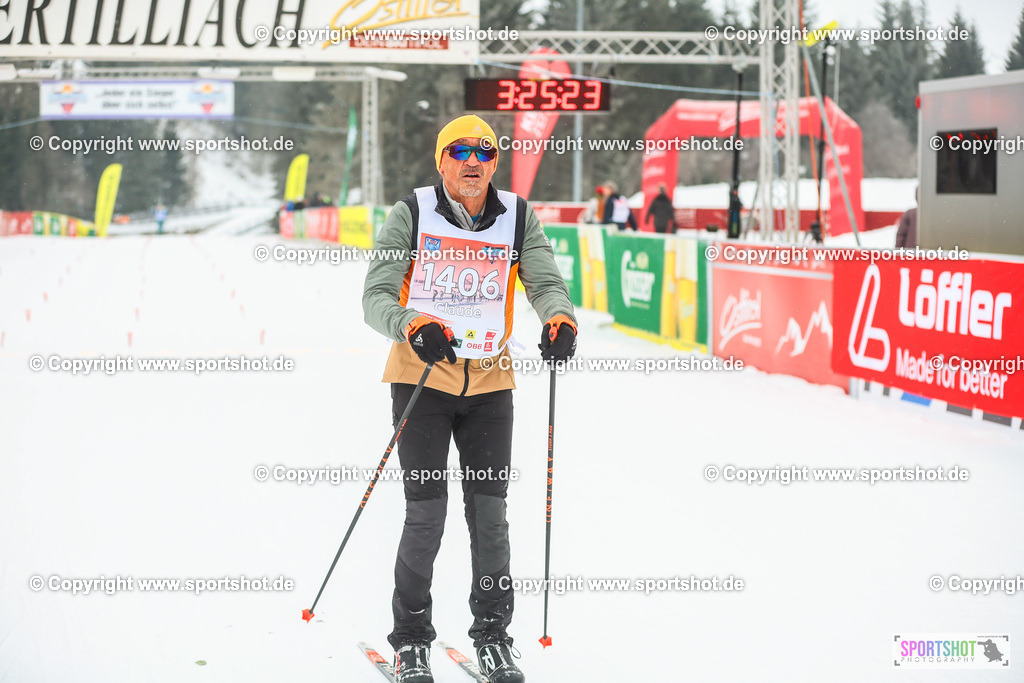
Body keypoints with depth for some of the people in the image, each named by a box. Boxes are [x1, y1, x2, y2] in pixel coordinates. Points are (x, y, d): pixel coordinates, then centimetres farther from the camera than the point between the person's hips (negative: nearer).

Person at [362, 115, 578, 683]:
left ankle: (493, 635, 20)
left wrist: (560, 320, -28)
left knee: (489, 512, 4)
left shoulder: (517, 218, 1)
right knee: (426, 511, -5)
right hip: (422, 376, -2)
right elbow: (376, 296, -9)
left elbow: (545, 281, -5)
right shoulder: (411, 215, -6)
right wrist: (413, 327, -30)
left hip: (490, 381, 2)